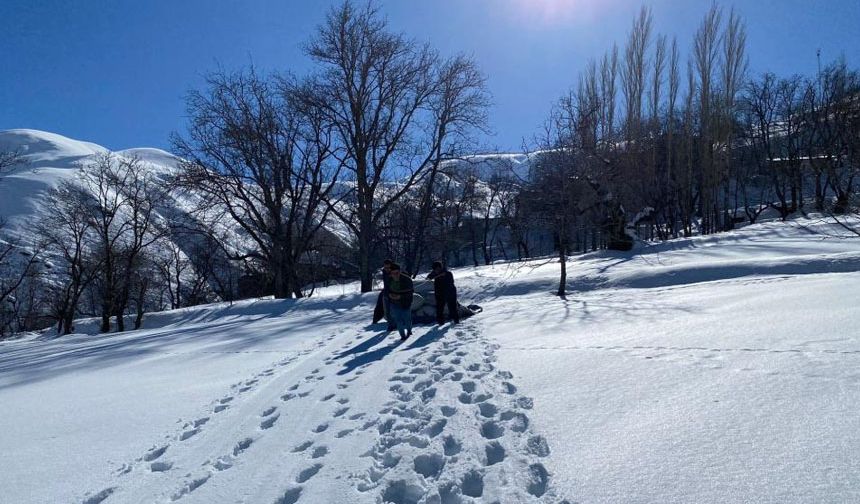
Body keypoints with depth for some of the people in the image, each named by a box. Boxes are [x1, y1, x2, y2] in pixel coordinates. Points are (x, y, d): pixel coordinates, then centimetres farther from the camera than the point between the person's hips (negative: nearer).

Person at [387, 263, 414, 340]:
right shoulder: (389, 280, -7)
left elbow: (410, 292, -17)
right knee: (398, 320, 4)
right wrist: (389, 294, -14)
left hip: (405, 304, -3)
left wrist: (400, 296, -27)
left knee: (407, 319, 8)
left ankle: (409, 330, 40)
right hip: (394, 304, 3)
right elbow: (387, 290, 8)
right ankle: (402, 335, 22)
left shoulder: (407, 280, -21)